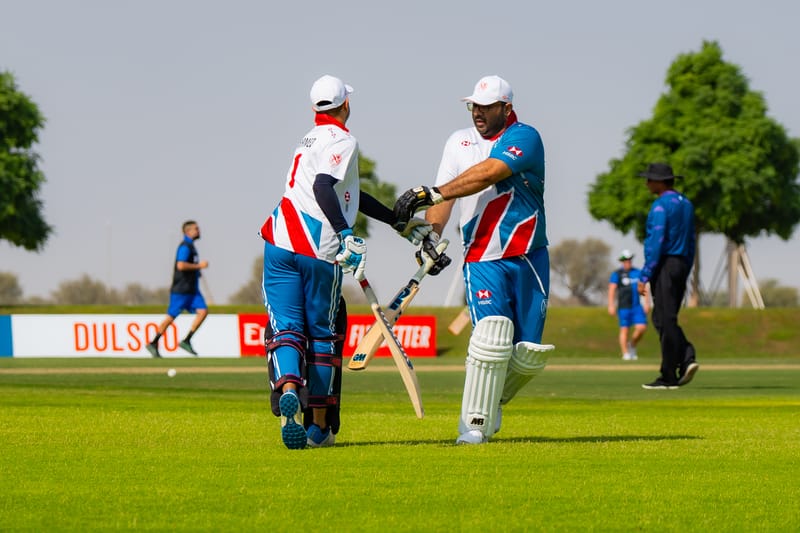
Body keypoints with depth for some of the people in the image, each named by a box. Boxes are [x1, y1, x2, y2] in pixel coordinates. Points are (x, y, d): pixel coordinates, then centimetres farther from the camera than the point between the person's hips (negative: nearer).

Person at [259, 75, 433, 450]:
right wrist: (347, 235, -29)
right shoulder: (342, 140, -2)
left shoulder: (311, 139, 24)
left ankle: (287, 390, -29)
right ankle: (320, 426, 10)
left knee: (286, 328, 0)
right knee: (322, 334, 7)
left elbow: (347, 193, 30)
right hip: (319, 250, -6)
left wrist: (399, 222, 34)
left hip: (281, 243, 6)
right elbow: (323, 187, -21)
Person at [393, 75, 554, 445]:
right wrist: (431, 233, -18)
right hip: (481, 258, 1)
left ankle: (493, 402, 27)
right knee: (492, 334, -21)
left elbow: (487, 174, -22)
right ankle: (474, 424, -14)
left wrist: (430, 193, -29)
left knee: (528, 353, 0)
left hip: (528, 258, 0)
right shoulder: (459, 142, 10)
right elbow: (445, 196, 2)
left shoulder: (524, 137, -6)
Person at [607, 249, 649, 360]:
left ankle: (632, 346, 17)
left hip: (637, 305, 4)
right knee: (624, 329, -4)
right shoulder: (617, 274, 1)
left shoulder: (638, 272, 14)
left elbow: (644, 288, 14)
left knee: (642, 327, -6)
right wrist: (611, 305, -13)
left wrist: (646, 302, 4)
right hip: (623, 306, -4)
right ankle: (625, 353, 2)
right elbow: (612, 290, -5)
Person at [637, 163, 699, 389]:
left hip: (664, 265, -9)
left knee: (666, 320, -5)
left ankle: (669, 377, -2)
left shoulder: (660, 206, -13)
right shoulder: (686, 204, 15)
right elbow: (691, 242, 18)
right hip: (681, 265, 9)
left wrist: (644, 277, -16)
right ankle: (687, 358, -2)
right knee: (663, 319, 15)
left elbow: (656, 243, -18)